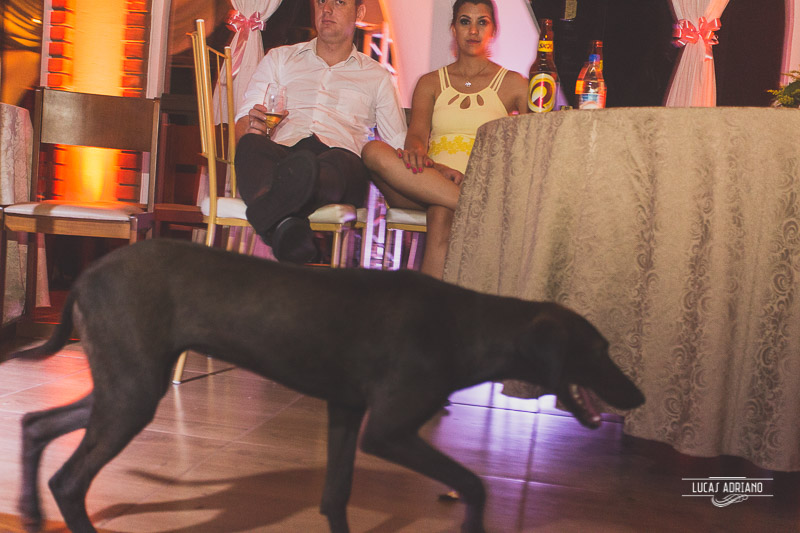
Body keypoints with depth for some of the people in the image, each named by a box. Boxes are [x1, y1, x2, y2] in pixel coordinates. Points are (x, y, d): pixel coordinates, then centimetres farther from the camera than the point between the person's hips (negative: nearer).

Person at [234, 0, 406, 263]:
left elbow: (399, 146, 24)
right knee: (252, 146, -34)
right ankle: (284, 225, -64)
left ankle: (270, 209, -68)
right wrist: (253, 128, -8)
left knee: (341, 161, -38)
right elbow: (244, 122, 17)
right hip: (281, 153, 1)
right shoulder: (279, 58, 28)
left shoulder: (377, 77, 27)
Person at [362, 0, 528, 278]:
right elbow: (416, 135, 4)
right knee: (374, 150, -30)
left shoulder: (513, 83, 16)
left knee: (441, 211, -39)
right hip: (427, 181, 3)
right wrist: (417, 152, -23)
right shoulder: (430, 83, 21)